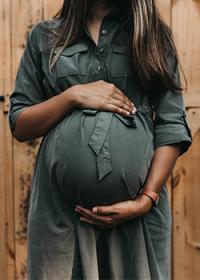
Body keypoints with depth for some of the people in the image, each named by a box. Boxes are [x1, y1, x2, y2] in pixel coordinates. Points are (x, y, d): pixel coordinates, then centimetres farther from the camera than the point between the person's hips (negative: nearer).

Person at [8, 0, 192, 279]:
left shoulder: (153, 35, 8)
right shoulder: (44, 36, 9)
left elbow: (172, 127, 0)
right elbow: (19, 126, 6)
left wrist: (147, 199, -11)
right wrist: (73, 95, -9)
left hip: (136, 206, 0)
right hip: (60, 203, 1)